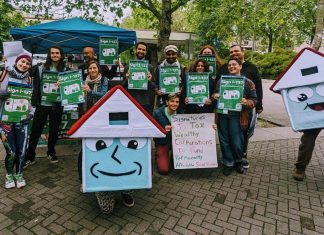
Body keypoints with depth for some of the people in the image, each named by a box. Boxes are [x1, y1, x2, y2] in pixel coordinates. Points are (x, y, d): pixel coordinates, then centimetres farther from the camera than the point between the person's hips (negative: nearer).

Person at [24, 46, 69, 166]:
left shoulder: (66, 70, 2)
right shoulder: (40, 68, 2)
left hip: (57, 105, 0)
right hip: (42, 104, 0)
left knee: (54, 130, 12)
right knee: (35, 130, 5)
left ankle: (51, 153, 31)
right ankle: (30, 156, 18)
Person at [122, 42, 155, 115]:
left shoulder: (150, 67, 7)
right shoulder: (127, 67, 7)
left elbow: (154, 87, 7)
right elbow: (123, 86, 9)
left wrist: (149, 81, -12)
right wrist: (127, 79, -10)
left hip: (146, 103, 0)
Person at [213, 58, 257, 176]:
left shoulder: (247, 82, 3)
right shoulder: (221, 80, 12)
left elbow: (254, 99, 2)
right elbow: (215, 93, 18)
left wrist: (247, 102, -20)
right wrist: (214, 96, -5)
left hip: (236, 116, -3)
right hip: (222, 115, 3)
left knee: (237, 141, 3)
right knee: (224, 140, 9)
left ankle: (238, 161, 31)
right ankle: (228, 163, 26)